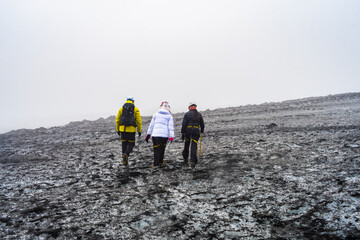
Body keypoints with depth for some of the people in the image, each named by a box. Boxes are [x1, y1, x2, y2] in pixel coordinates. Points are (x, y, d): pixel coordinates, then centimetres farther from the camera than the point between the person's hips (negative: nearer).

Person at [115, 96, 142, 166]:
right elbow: (138, 121, -1)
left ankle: (125, 160, 14)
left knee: (124, 144, 14)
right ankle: (126, 154, -16)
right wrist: (139, 131, 6)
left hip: (122, 129, 3)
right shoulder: (136, 109, 3)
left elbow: (117, 120, 9)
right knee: (131, 144, 10)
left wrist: (118, 130, 17)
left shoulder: (121, 108, 10)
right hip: (131, 130, -3)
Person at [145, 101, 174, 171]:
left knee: (156, 150, 1)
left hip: (155, 135, 0)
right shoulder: (169, 116, 6)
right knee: (162, 149, 17)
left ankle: (155, 165, -11)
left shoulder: (156, 114, 10)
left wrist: (148, 134, 16)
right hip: (164, 135, 0)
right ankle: (160, 163, 29)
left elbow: (151, 125, 11)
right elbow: (171, 127, -2)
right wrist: (171, 136, -5)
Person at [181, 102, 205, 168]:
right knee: (194, 146, -1)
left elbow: (184, 124, -6)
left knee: (186, 145, 21)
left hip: (188, 131, 0)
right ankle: (193, 161, -13)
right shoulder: (199, 114, 7)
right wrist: (202, 131, 31)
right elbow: (202, 124, 13)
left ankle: (185, 158, 28)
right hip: (196, 131, 0)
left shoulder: (187, 114, 1)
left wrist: (182, 133, -4)